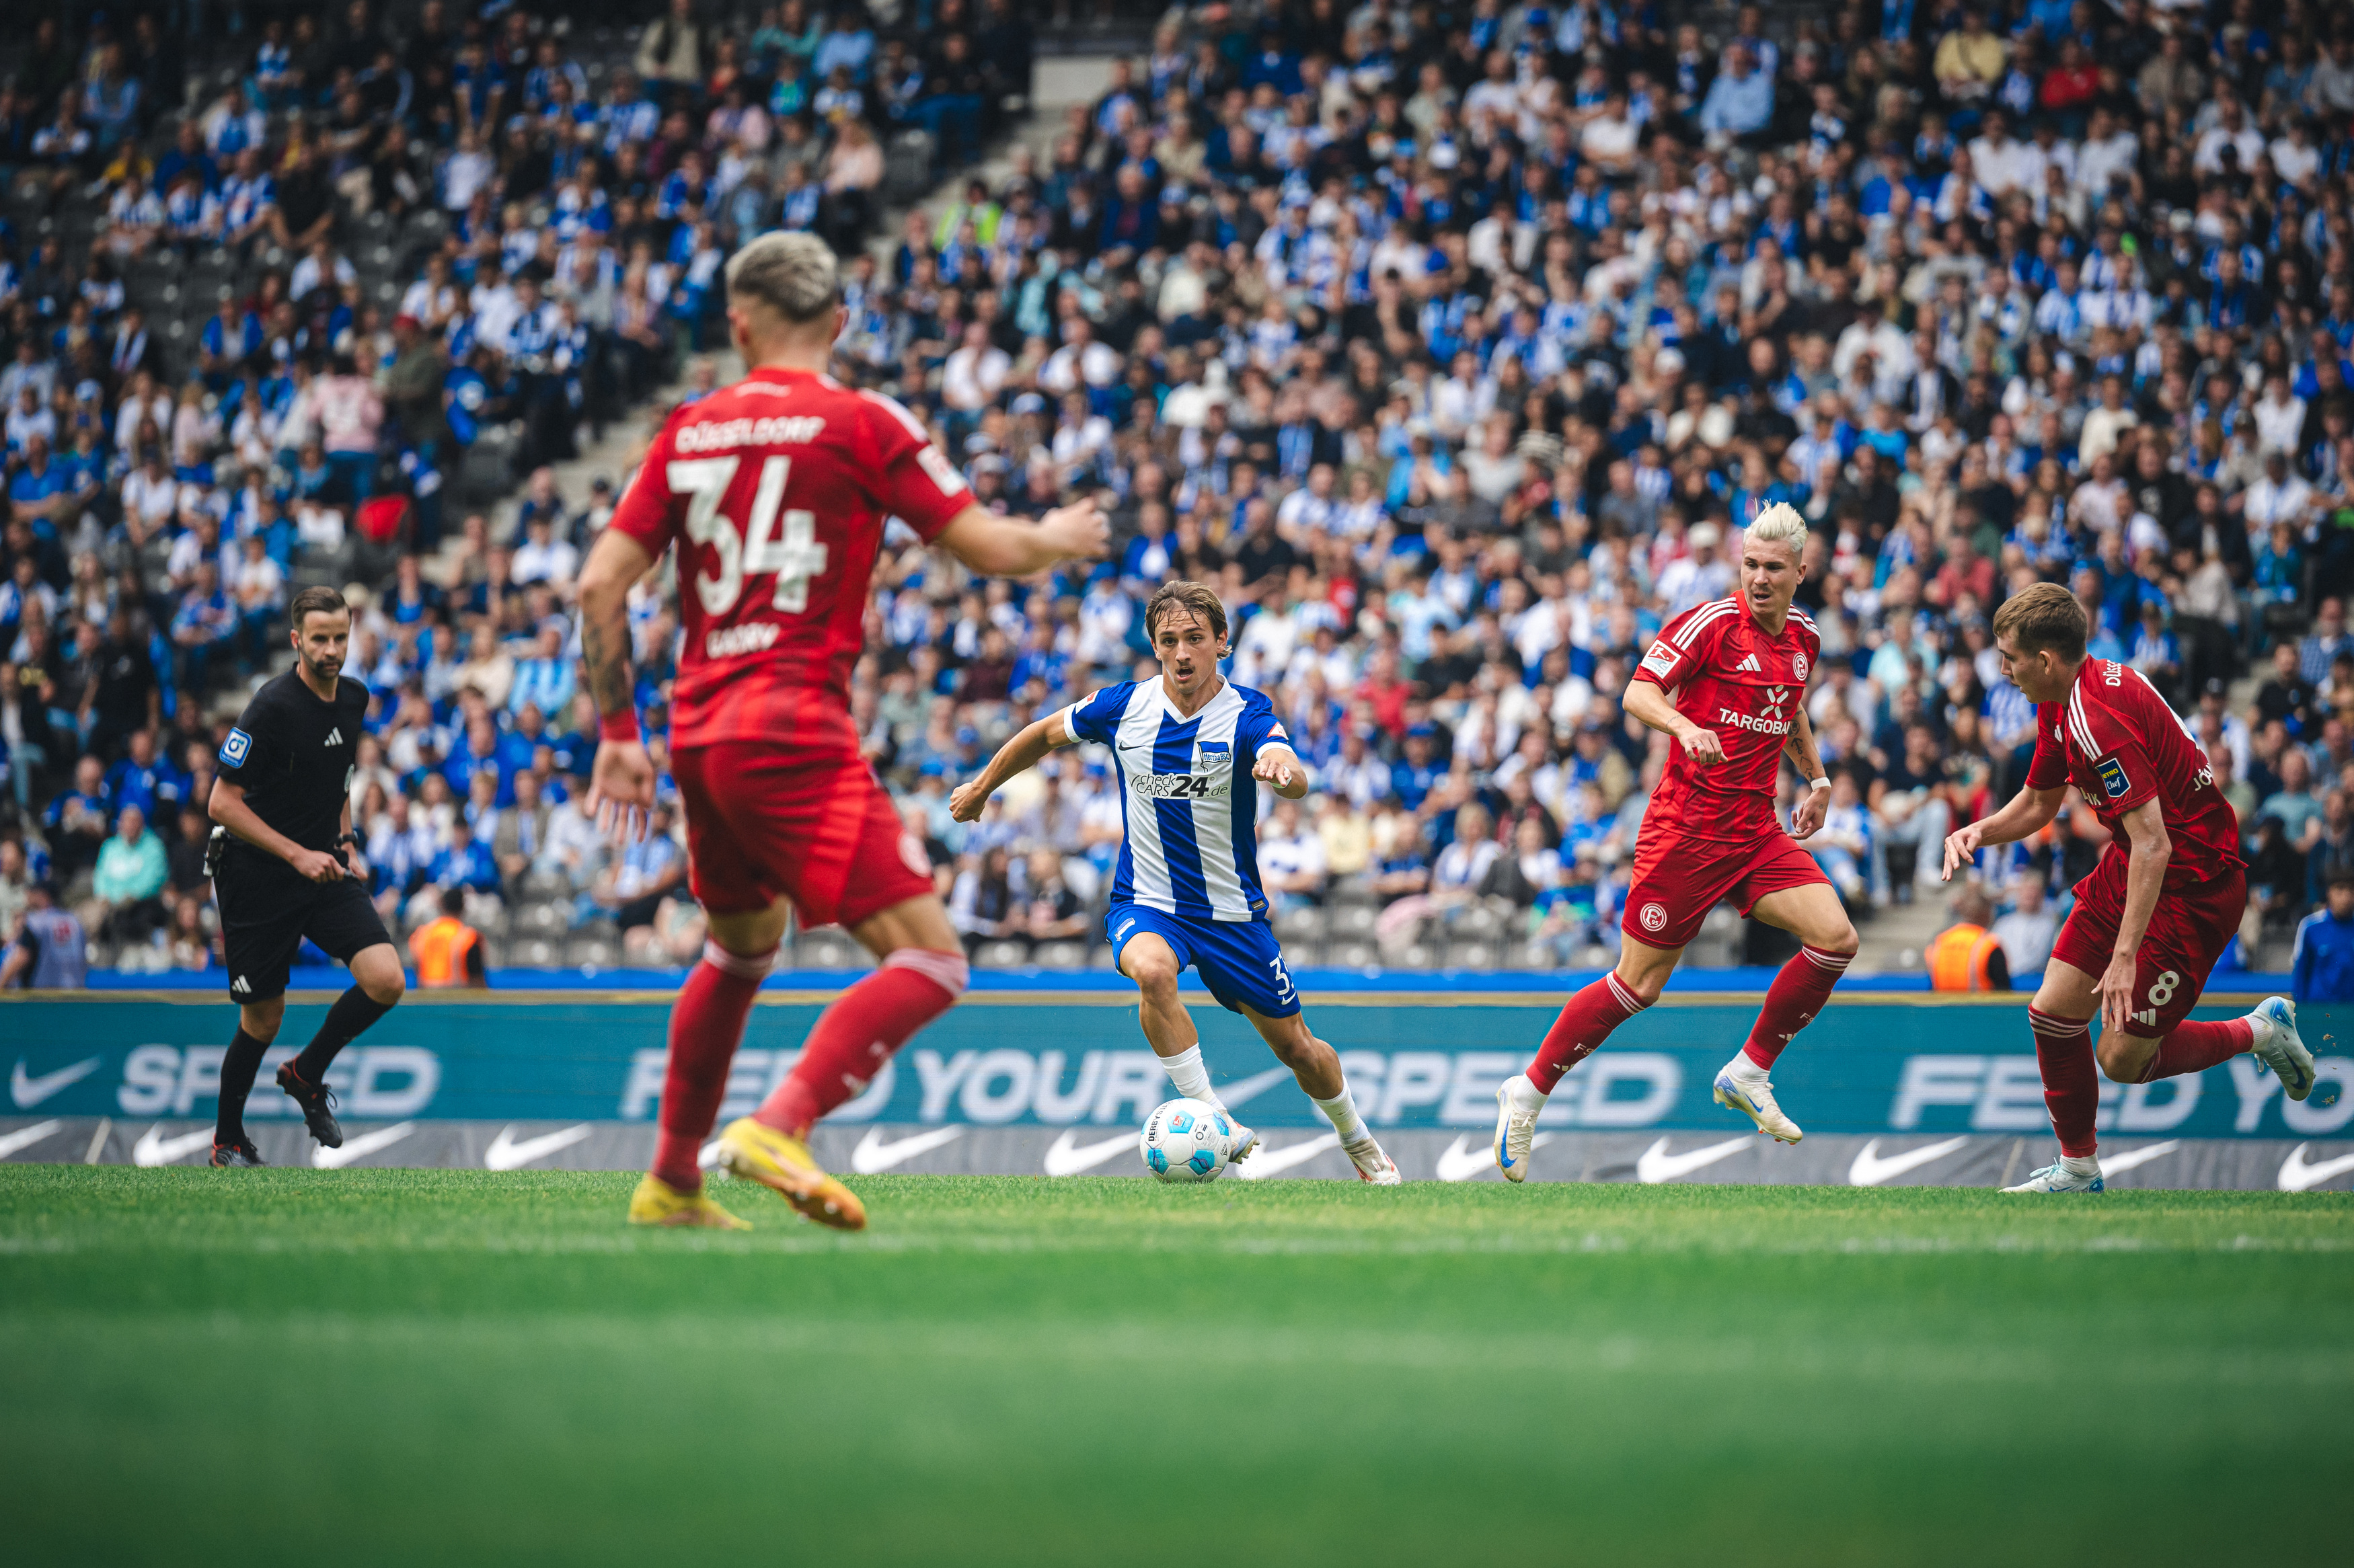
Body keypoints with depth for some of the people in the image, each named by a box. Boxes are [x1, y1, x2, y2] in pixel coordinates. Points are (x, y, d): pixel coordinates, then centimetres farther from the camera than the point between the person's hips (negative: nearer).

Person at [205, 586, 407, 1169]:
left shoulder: (353, 698, 3)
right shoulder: (272, 706, -18)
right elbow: (222, 803, -17)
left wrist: (341, 841, 11)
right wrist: (298, 855, -20)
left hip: (324, 868, 5)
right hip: (257, 876, -5)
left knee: (386, 980, -14)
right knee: (263, 1021, 3)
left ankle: (306, 1075, 11)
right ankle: (227, 1141, 26)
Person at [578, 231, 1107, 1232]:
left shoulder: (690, 431, 11)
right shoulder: (862, 424, -3)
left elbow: (601, 584, 7)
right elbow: (989, 550, -3)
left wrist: (617, 734, 15)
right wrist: (1060, 540, 19)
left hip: (700, 732, 7)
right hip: (793, 731, -7)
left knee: (744, 945, 29)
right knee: (928, 962, -9)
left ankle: (671, 1180, 34)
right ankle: (779, 1129, -28)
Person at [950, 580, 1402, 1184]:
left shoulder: (1247, 713, -15)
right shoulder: (1122, 706, -7)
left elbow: (1297, 782, -35)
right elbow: (1044, 734, 13)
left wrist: (1281, 767, -59)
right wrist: (981, 787, 23)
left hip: (1231, 910, 0)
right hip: (1145, 904, 0)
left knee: (1296, 1048, 7)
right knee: (1153, 970, -36)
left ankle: (1358, 1142, 37)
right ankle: (1211, 1117, -29)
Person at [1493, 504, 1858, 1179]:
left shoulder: (1804, 636, 10)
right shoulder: (1712, 622, -11)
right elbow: (1639, 692, -18)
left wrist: (1817, 778, 26)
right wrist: (1684, 725, -35)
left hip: (1757, 831, 6)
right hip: (1687, 826, -6)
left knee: (1835, 938, -12)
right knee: (1639, 984, -4)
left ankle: (1749, 1072, 4)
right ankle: (1528, 1092, 12)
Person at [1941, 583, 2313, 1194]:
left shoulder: (2099, 721, -28)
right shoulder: (2061, 702, 4)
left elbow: (2153, 847, -32)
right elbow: (2038, 803, 19)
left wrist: (2126, 955, -33)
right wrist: (1977, 832, -1)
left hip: (2193, 885, -10)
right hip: (2127, 866, 10)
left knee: (2122, 1059, -7)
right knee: (2053, 1014, 5)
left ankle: (2261, 1030, 15)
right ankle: (2078, 1170, 19)